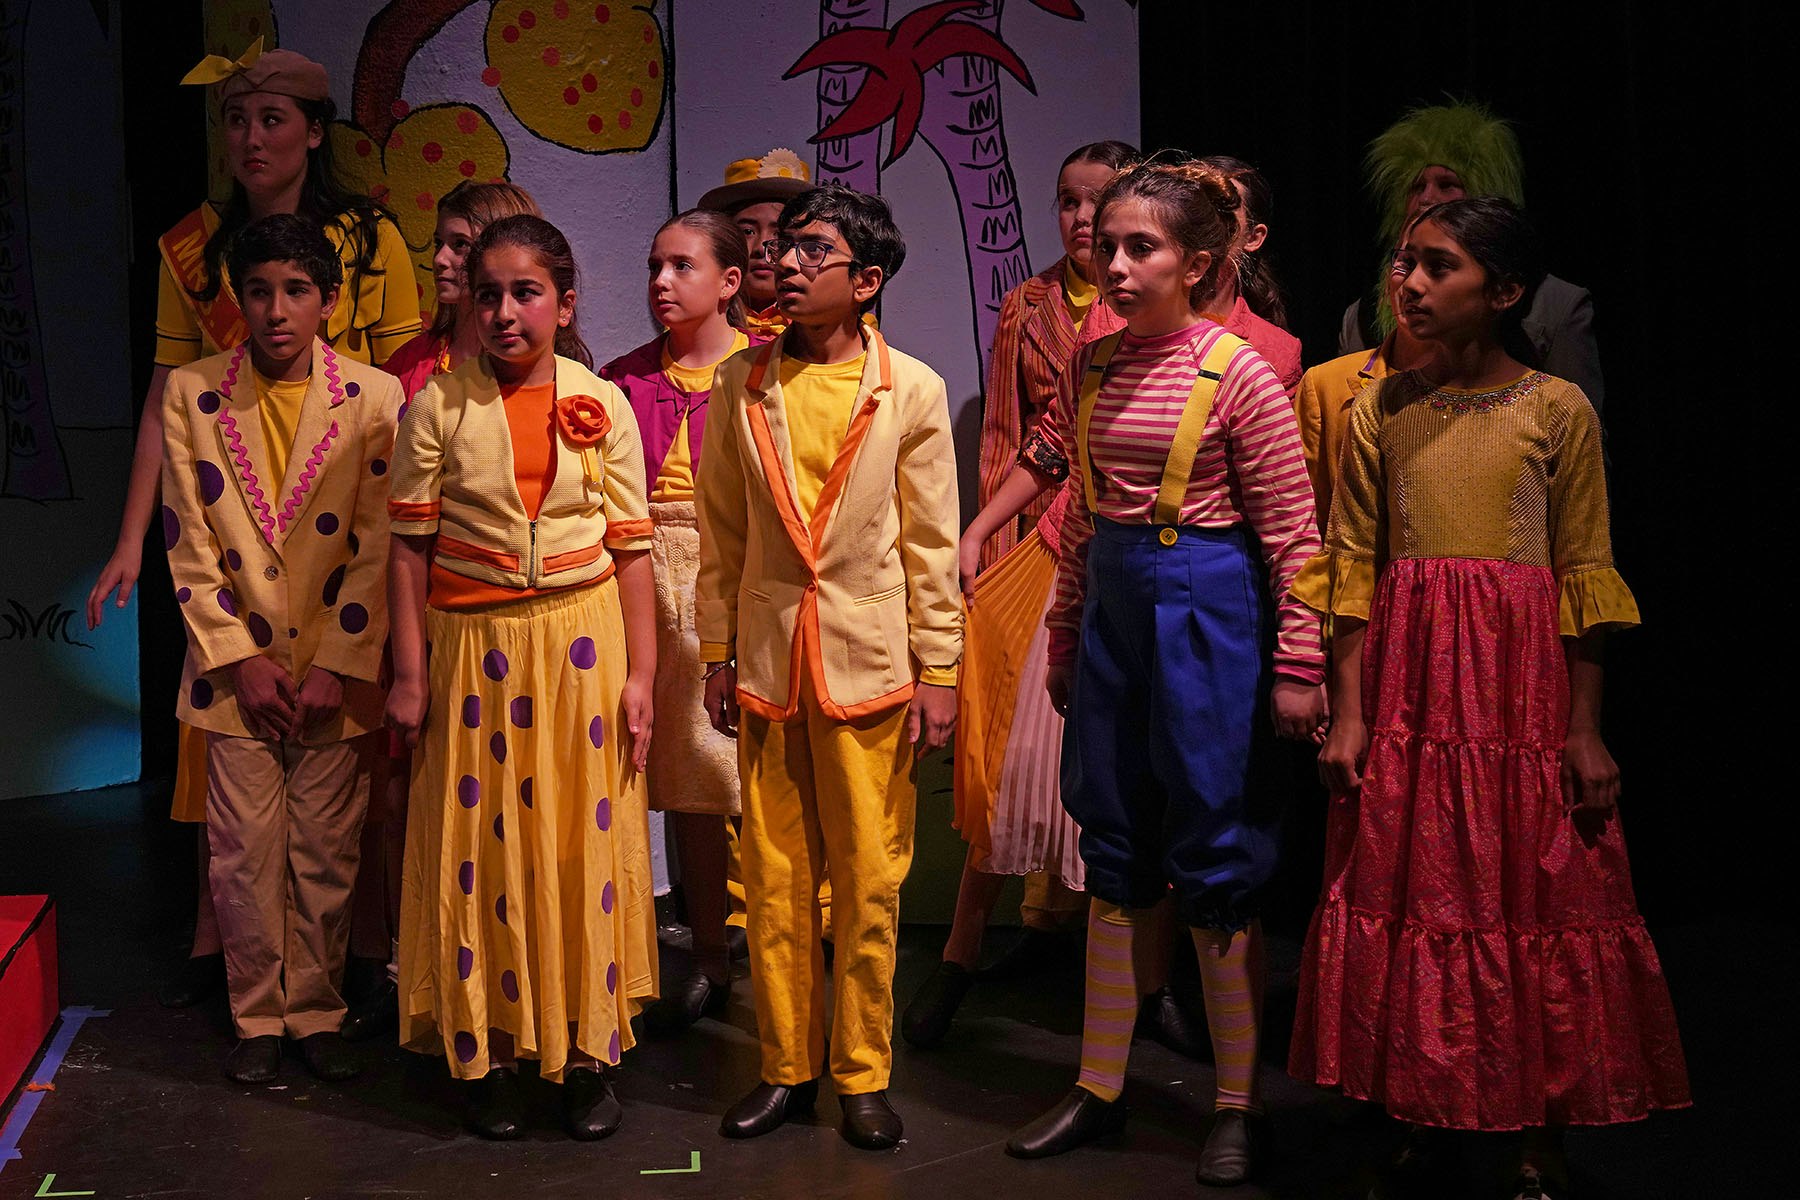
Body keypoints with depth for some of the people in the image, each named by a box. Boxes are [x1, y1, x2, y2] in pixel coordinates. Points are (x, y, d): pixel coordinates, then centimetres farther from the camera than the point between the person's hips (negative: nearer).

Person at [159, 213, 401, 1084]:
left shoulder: (375, 399, -4)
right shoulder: (191, 394, 0)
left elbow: (379, 548, -5)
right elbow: (188, 544, 0)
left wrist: (337, 667, -9)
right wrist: (241, 658, -6)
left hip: (336, 670, -1)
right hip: (237, 667, 1)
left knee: (326, 852, 6)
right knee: (245, 850, 5)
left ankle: (317, 1010, 23)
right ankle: (258, 1016, 21)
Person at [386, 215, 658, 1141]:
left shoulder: (602, 405, 0)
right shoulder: (439, 406, -2)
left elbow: (631, 548, 2)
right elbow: (409, 544, 0)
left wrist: (640, 674, -1)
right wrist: (408, 672, -3)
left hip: (582, 645, 1)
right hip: (475, 646, 0)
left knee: (585, 844, 5)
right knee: (480, 847, 5)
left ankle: (586, 1049, 18)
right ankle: (489, 1051, 20)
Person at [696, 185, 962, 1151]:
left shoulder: (911, 390, -2)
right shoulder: (740, 386, 5)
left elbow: (931, 544, 0)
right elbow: (722, 533, 10)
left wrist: (937, 671, -2)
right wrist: (718, 654, 8)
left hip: (870, 661, -2)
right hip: (768, 660, 2)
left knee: (869, 877, 4)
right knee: (774, 874, 8)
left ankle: (862, 1073, 17)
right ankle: (787, 1065, 21)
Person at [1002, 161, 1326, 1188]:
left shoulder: (1237, 373, -11)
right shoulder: (1093, 369, 7)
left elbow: (1292, 533, -9)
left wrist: (1298, 667, -11)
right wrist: (1065, 636, 19)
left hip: (1204, 613, -6)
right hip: (1112, 611, 6)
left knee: (1215, 864, 2)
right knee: (1116, 856, 13)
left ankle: (1238, 1106, 17)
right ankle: (1100, 1086, 25)